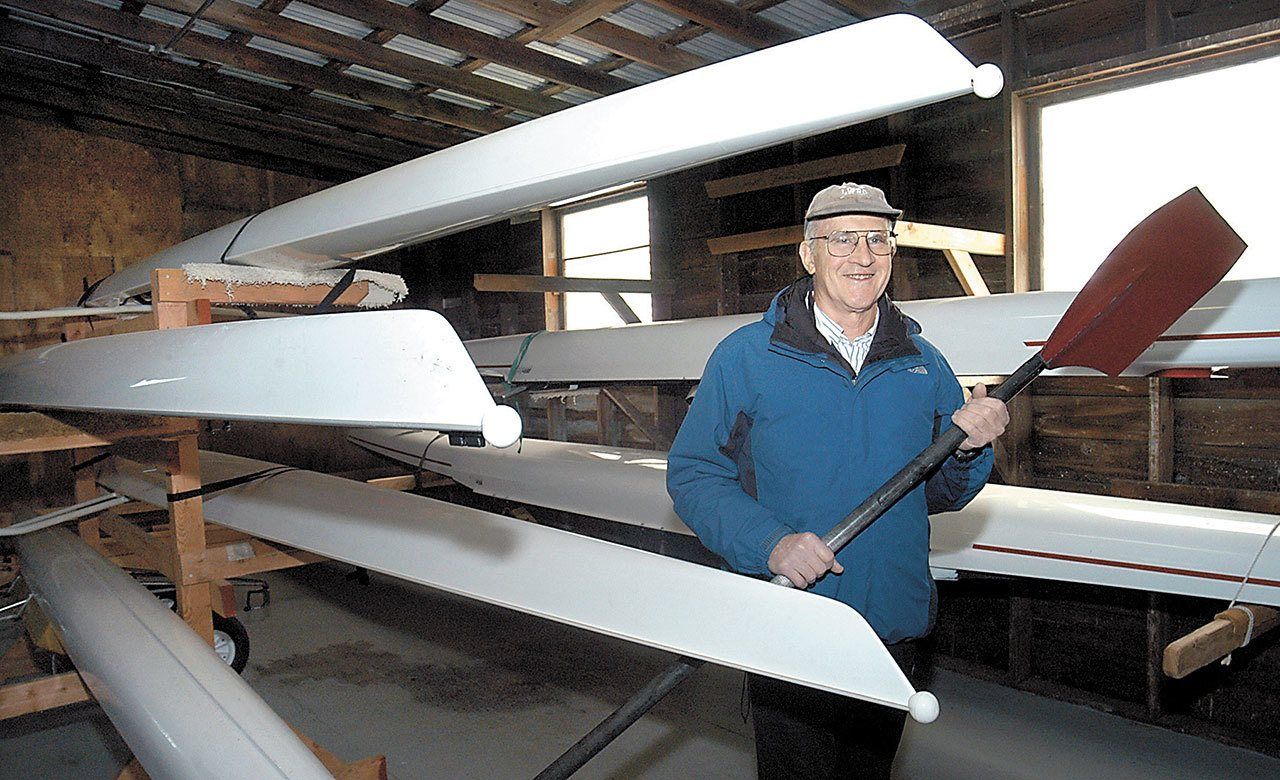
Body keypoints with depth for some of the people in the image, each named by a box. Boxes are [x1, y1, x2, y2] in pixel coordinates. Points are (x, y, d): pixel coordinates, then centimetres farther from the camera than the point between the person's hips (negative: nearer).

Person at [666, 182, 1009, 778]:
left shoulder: (924, 365, 4)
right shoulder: (745, 356, -9)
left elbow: (940, 493, 10)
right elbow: (693, 474, -10)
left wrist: (969, 450, -12)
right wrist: (769, 543, -23)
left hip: (895, 632, 5)